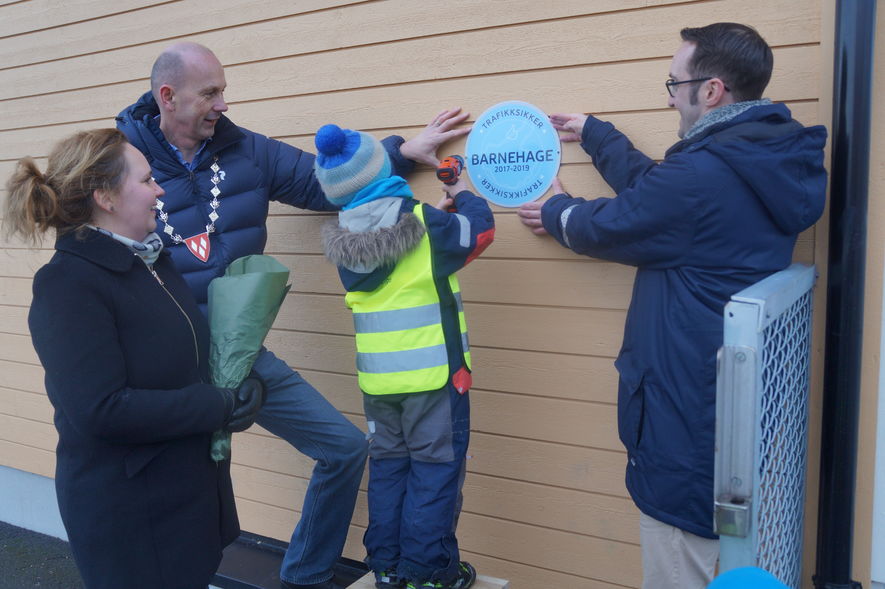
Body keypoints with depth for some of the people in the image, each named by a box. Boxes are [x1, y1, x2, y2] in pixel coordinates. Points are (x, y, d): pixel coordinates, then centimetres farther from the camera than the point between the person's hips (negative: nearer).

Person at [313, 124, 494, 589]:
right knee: (436, 468, 6)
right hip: (433, 374, -5)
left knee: (387, 466, 16)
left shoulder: (344, 240, 0)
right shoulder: (426, 225, -14)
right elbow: (479, 229, 2)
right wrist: (462, 196, 20)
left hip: (377, 378, 5)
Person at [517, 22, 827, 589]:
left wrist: (559, 213, 14)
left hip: (687, 404, -10)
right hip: (745, 394, 10)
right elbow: (654, 187, 18)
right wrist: (595, 134, 29)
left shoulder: (702, 174, -24)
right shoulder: (766, 162, 6)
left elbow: (609, 226, -8)